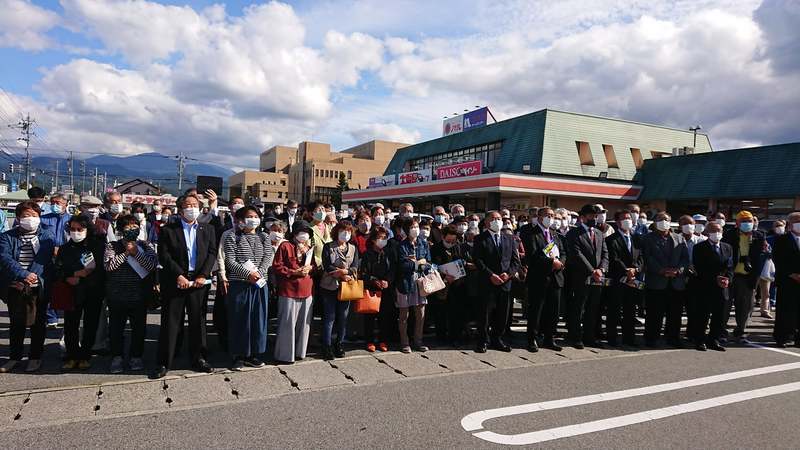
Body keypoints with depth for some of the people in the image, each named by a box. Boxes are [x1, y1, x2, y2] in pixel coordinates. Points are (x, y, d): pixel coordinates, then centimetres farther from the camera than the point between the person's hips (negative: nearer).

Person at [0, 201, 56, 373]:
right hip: (15, 288, 1)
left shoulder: (47, 236, 3)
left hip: (39, 288, -1)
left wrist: (34, 275, -22)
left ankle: (35, 357, 19)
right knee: (16, 323, 12)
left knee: (38, 323, 6)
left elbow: (44, 260, -8)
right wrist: (24, 275, -22)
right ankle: (15, 357, 26)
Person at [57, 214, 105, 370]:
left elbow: (101, 268, -5)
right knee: (70, 325, 2)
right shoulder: (65, 249, 6)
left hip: (93, 293, -2)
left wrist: (79, 279, -10)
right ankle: (72, 356, 17)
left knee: (90, 325, 5)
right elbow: (58, 271, 4)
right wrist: (75, 274, -12)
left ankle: (85, 356, 19)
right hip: (72, 293, 2)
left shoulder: (97, 245, -3)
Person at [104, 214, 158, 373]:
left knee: (139, 327, 8)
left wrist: (136, 252, -15)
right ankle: (117, 357, 24)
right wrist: (126, 253, -14)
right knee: (116, 327, 8)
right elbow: (108, 265, -12)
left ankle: (136, 356, 23)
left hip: (140, 296, 0)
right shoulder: (112, 246, 2)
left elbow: (153, 265, -10)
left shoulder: (146, 246, 3)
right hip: (117, 296, 0)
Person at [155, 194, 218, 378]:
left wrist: (202, 276, -9)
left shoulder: (208, 230, 10)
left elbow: (212, 253, 2)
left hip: (199, 281, 2)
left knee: (198, 322, 8)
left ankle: (198, 359, 19)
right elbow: (164, 256, -5)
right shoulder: (168, 230, 3)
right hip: (175, 282, -2)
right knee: (170, 323, 2)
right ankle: (164, 363, 11)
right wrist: (179, 276, -14)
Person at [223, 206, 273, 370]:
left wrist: (258, 273, -16)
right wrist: (248, 274, -18)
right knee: (239, 319, 3)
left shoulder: (264, 238, 10)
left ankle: (253, 354, 20)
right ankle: (239, 355, 14)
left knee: (258, 318, 7)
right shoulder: (232, 237, -1)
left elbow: (268, 259, 1)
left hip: (259, 284, 3)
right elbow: (230, 261, -8)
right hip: (238, 284, -3)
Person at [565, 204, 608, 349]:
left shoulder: (599, 234, 17)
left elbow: (605, 254, 12)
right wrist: (592, 271, -17)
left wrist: (601, 269, -6)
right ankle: (576, 338, 10)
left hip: (598, 278, 6)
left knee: (593, 310, 11)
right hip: (581, 278, -6)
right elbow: (577, 254, -13)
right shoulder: (574, 233, -4)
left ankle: (589, 337, 22)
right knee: (578, 310, 1)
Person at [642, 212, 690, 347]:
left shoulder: (679, 239, 16)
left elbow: (685, 258, 8)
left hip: (677, 283, 3)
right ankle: (651, 339, 9)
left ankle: (673, 338, 19)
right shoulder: (648, 239, 6)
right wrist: (661, 270, -17)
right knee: (654, 313, 0)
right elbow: (648, 259, -5)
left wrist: (678, 270, -10)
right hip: (656, 282, -3)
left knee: (675, 312, 7)